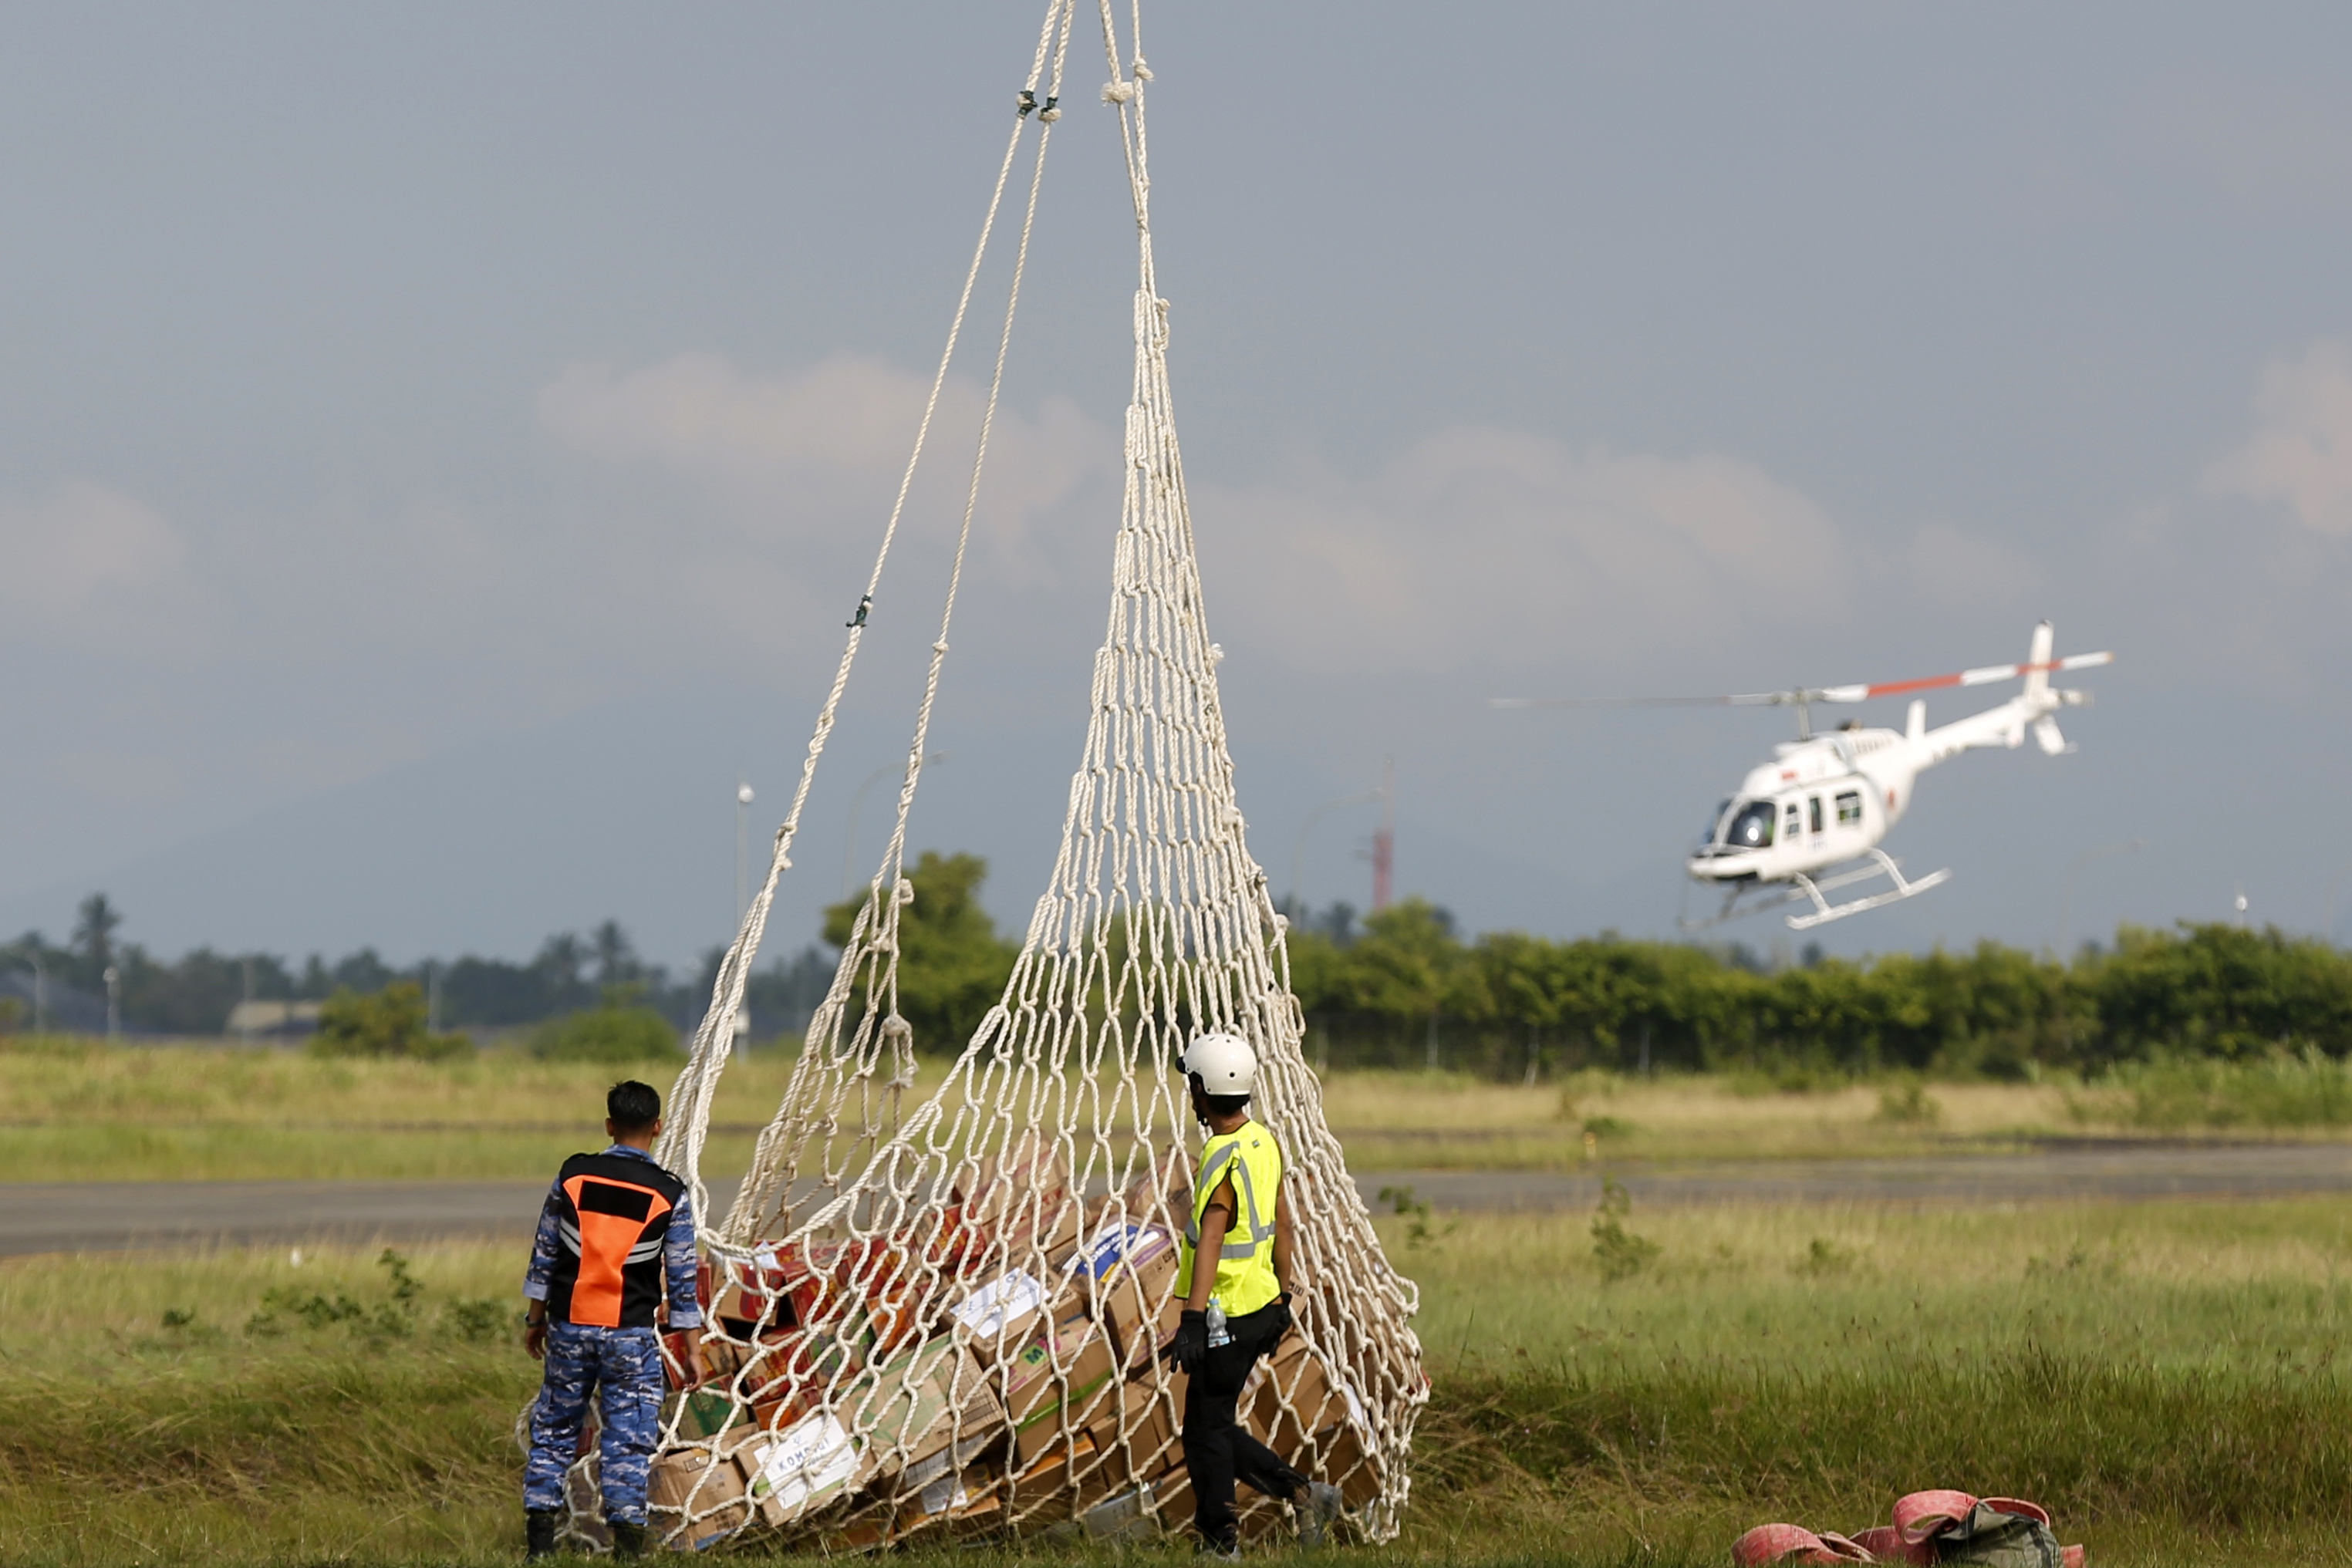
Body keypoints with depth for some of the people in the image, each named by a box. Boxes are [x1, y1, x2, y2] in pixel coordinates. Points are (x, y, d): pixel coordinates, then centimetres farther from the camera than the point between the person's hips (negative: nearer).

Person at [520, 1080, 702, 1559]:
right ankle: (626, 1542, -3)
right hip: (631, 1335, -2)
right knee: (629, 1439, 1)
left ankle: (539, 1539, 10)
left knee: (554, 1430, 11)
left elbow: (544, 1254, 6)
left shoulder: (573, 1177, 0)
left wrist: (535, 1319, 16)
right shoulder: (671, 1195, -5)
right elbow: (682, 1277, -2)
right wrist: (692, 1342, 5)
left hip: (569, 1327, 2)